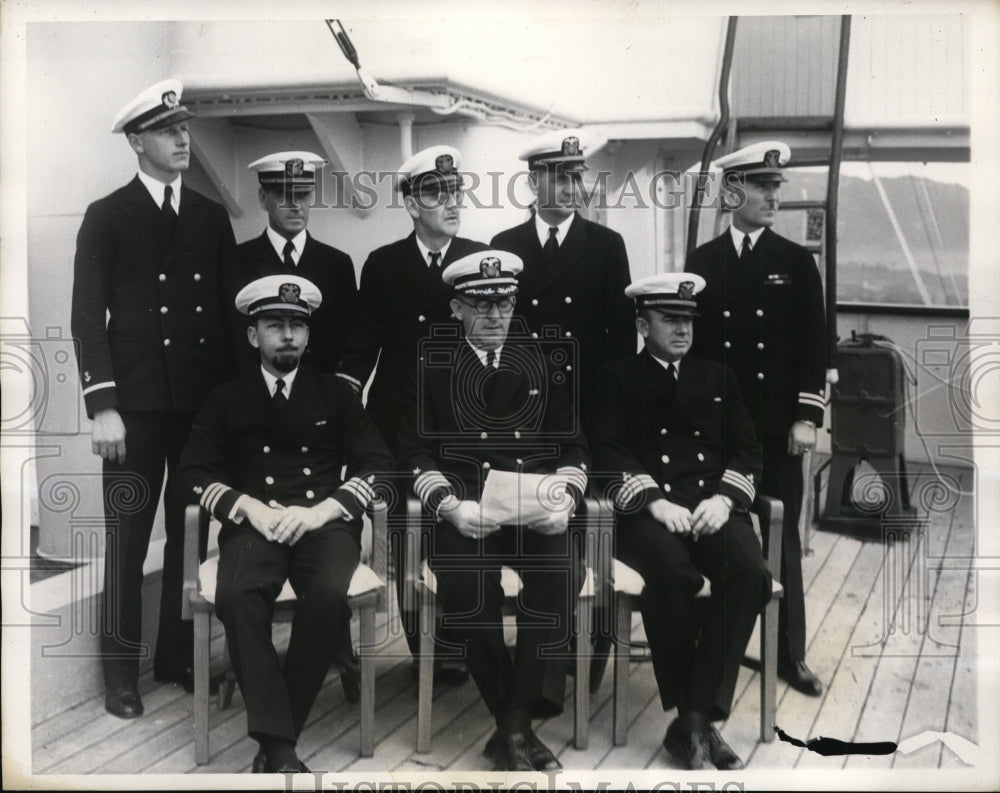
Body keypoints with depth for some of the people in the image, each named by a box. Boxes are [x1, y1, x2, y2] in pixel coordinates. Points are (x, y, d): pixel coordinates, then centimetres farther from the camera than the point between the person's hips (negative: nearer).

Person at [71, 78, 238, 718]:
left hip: (206, 402, 3)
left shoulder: (213, 217, 12)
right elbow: (88, 316, -3)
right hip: (137, 403, -3)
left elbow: (229, 311, 12)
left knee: (192, 533, 7)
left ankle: (179, 657, 20)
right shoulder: (106, 217, 2)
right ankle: (121, 674, 11)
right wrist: (102, 404, -11)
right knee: (128, 538, 1)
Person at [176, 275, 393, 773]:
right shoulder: (227, 399, 16)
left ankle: (274, 739, -18)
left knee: (330, 594, -33)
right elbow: (195, 472, 7)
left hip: (325, 521, 0)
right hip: (254, 522, 0)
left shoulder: (336, 394, 16)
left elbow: (377, 465, 7)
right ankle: (278, 746, -27)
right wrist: (251, 508, -11)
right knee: (236, 596, -33)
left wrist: (320, 511, -10)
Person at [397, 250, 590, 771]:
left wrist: (565, 497, -7)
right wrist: (450, 507, -14)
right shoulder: (431, 364, 10)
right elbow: (417, 454, 4)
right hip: (463, 508, -1)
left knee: (560, 571, -30)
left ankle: (515, 728, -20)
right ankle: (515, 727, -13)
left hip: (536, 507, 2)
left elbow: (572, 447, 14)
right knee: (464, 583, -32)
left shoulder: (542, 360, 16)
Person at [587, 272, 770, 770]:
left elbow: (747, 450, 15)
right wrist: (655, 501, -15)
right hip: (648, 509, -3)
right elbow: (610, 452, 1)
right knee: (669, 570, -37)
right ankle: (692, 717, -22)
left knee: (749, 570, -31)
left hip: (714, 505, 3)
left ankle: (695, 721, -26)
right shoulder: (618, 379, 15)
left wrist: (724, 498, -6)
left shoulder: (718, 378, 24)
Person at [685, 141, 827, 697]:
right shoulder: (702, 261, 6)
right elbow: (691, 340, 6)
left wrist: (808, 417, -7)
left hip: (776, 427, -1)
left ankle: (790, 654, 13)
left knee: (782, 540, 4)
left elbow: (814, 346, 0)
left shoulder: (797, 262, 3)